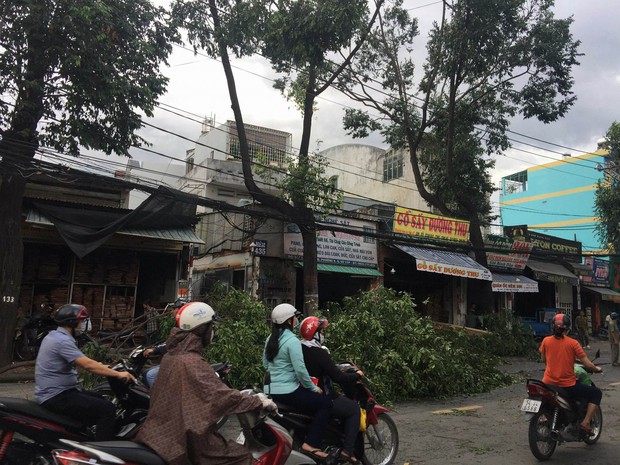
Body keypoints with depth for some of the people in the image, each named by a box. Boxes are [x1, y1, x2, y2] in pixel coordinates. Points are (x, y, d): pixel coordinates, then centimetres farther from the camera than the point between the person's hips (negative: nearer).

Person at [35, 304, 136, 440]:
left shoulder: (54, 336, 12)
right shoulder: (63, 340, -20)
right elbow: (88, 365, -26)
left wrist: (103, 367, 17)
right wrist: (118, 374, -21)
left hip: (53, 392, 11)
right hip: (56, 397, -11)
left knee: (101, 400, 23)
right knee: (107, 409, -18)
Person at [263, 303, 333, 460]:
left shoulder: (271, 339, 10)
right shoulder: (292, 340, -17)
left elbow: (265, 364, 18)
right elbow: (300, 369, -20)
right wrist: (313, 388, -8)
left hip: (270, 391, 9)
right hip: (286, 392, -9)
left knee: (312, 400, 28)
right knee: (326, 403, -3)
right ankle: (310, 444, -9)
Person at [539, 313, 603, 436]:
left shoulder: (546, 341, -2)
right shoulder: (573, 343, -10)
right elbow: (587, 364, -7)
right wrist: (597, 369, 14)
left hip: (549, 384, 3)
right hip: (568, 385, -3)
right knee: (596, 393, 16)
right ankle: (585, 422, 7)